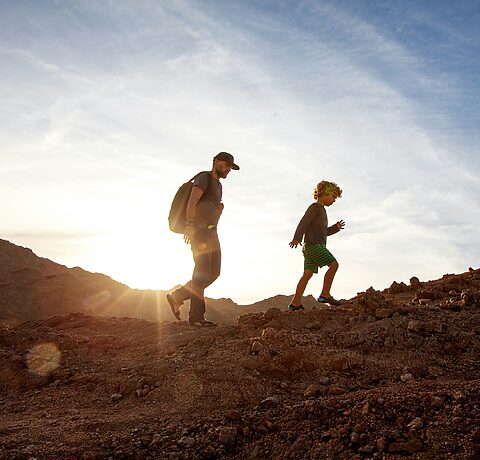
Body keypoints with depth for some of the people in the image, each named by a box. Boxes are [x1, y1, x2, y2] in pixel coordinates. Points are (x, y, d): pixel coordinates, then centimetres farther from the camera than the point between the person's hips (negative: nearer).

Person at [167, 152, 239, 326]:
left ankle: (177, 296, 12)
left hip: (211, 232, 9)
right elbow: (192, 201, -17)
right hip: (199, 230, -9)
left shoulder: (218, 185, 26)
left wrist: (220, 209, 14)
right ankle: (197, 316, -4)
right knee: (202, 272, -11)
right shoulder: (204, 177, -2)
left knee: (213, 272, 5)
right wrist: (190, 224, -28)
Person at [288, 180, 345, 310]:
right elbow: (304, 222, -17)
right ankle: (325, 295, -16)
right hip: (313, 245, -9)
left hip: (317, 245, 9)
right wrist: (297, 238, -30)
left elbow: (324, 232, 31)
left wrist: (336, 227, 16)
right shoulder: (315, 207, -2)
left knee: (308, 274, 2)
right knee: (333, 264, -14)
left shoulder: (321, 210, 27)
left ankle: (295, 303, -1)